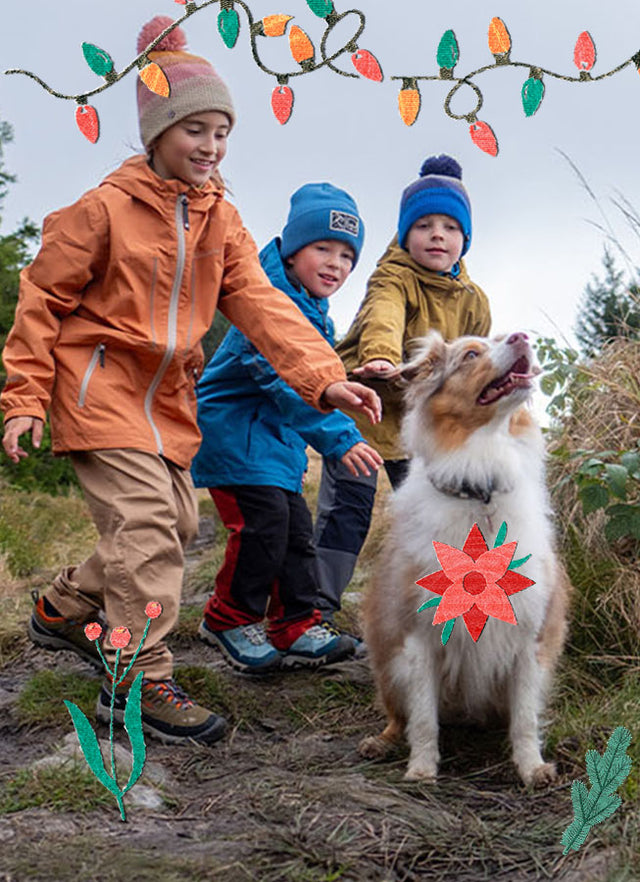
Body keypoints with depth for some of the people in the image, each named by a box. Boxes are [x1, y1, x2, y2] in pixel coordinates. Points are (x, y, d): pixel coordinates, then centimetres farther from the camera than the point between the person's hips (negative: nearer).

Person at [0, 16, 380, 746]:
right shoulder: (106, 208, -12)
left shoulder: (220, 219, 5)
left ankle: (62, 609, 33)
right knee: (147, 523, -15)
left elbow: (261, 304, -5)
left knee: (177, 523, 13)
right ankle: (139, 682, -3)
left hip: (166, 397, 7)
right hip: (98, 388, -7)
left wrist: (323, 378, -19)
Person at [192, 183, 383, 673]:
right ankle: (229, 619, 5)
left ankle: (297, 630, 16)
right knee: (263, 519, -15)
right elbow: (285, 380, -31)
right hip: (233, 426, -10)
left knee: (297, 527, 7)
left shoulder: (315, 312, 10)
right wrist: (340, 438, -34)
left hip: (278, 432, 10)